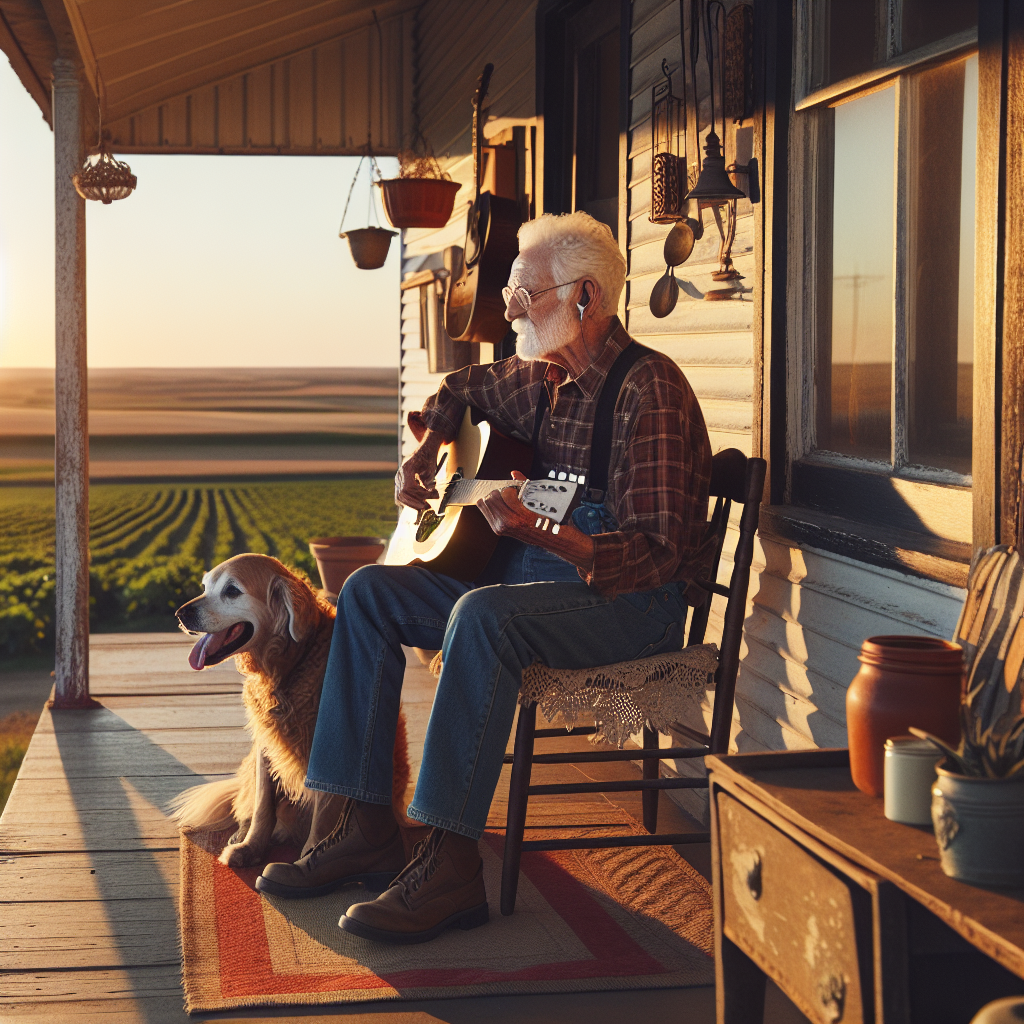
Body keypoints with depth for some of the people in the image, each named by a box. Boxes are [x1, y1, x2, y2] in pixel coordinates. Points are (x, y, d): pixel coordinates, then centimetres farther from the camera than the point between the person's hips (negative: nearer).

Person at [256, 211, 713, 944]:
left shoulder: (648, 390, -16)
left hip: (634, 601, -9)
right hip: (531, 578, 9)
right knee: (369, 592, -3)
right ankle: (362, 823, -8)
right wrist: (426, 453, 14)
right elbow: (458, 390, 34)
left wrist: (539, 535, -38)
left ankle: (452, 862, -33)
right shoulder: (537, 378, 10)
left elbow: (654, 554, -24)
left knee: (484, 615, -37)